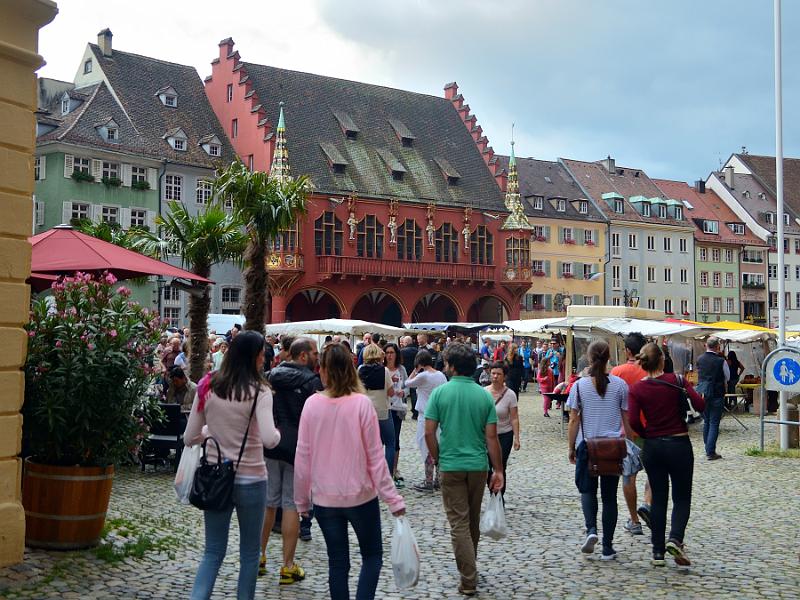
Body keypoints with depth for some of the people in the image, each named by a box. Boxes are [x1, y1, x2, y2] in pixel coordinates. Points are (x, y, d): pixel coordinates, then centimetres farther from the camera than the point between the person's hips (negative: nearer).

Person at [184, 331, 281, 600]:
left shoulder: (208, 386, -2)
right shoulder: (259, 391, -14)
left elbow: (189, 438, 2)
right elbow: (269, 439, -25)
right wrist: (278, 433, -3)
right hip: (250, 479, -3)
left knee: (213, 552, 12)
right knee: (249, 552, 15)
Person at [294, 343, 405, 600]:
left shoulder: (312, 403, -7)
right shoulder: (362, 403, -12)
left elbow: (303, 456, -2)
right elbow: (375, 456, -10)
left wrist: (302, 499, 9)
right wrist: (393, 499, -4)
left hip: (325, 499, 2)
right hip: (360, 495, -2)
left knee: (337, 563, 14)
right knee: (372, 556, 15)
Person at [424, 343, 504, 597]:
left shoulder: (440, 393, -9)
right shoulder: (484, 395, -3)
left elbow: (429, 432, -10)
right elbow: (491, 436, -5)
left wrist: (436, 457, 7)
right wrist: (498, 470, 0)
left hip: (451, 466, -3)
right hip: (478, 465, 3)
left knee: (459, 523, 0)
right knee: (473, 521, 20)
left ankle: (469, 580, -4)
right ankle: (469, 567, 37)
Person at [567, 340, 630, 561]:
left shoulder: (579, 385, -6)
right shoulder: (620, 385, -3)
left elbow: (574, 420, -4)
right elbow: (627, 420, 1)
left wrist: (571, 448, 6)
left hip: (587, 445, -1)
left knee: (587, 490, 18)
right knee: (609, 496, 10)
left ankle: (591, 530, -7)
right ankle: (608, 548, 13)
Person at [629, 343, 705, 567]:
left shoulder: (637, 389, -4)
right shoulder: (677, 381, -7)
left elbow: (634, 421, -12)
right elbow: (700, 405, -15)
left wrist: (647, 435, 6)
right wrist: (686, 389, 5)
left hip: (652, 447, 2)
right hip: (679, 445, -2)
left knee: (658, 498, 12)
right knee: (682, 498, 7)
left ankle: (658, 552, 12)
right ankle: (675, 539, -17)